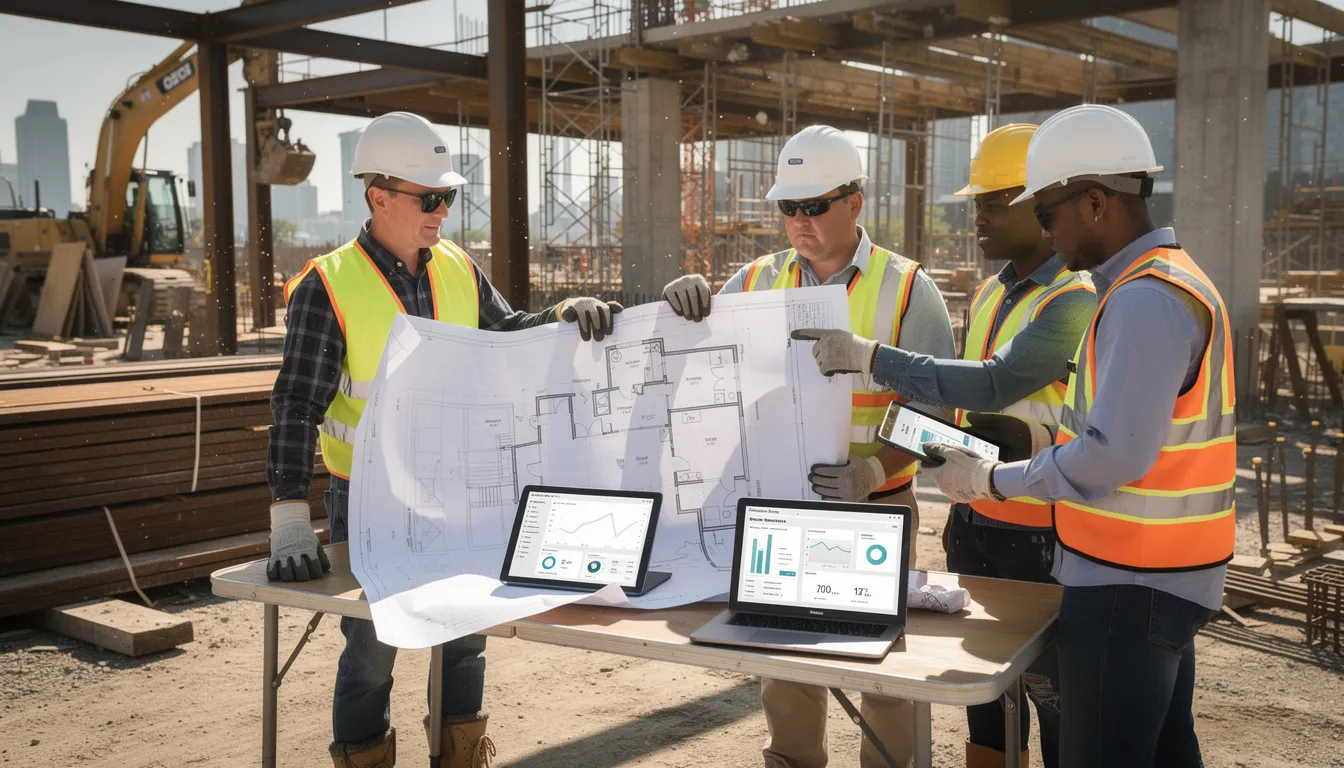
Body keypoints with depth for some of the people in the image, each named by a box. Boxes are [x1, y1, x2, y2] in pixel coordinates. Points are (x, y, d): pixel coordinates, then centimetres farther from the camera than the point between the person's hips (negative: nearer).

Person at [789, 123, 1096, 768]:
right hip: (977, 522, 8)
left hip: (1040, 538, -8)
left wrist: (869, 354, -26)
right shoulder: (991, 292, 12)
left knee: (1051, 692, 4)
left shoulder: (1076, 299, -17)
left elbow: (991, 385, -28)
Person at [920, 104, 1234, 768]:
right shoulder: (1172, 279, 13)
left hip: (1126, 587, -10)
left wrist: (991, 480, -15)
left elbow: (1113, 457, -25)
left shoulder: (1145, 300, -20)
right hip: (1163, 577, 10)